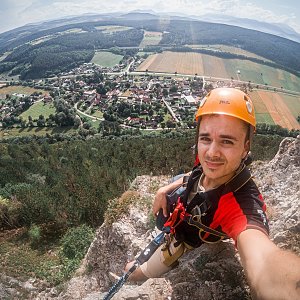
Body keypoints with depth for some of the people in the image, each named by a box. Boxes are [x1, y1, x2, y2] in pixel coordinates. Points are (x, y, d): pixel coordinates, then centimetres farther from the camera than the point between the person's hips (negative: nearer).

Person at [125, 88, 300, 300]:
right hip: (175, 229, 5)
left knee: (133, 273, 22)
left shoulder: (243, 202, -48)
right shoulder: (210, 168, -27)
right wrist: (167, 189, -16)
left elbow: (262, 259, -71)